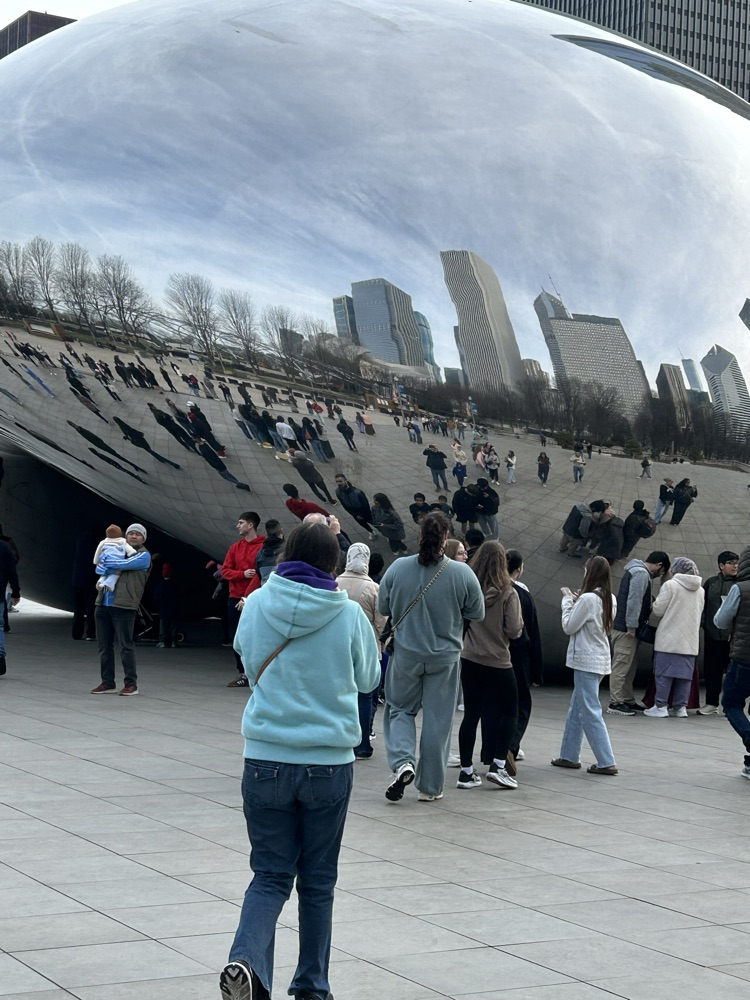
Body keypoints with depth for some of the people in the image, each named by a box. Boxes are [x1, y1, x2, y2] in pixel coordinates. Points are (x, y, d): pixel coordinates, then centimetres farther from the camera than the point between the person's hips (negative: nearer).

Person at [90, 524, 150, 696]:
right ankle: (108, 682, 16)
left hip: (123, 606, -7)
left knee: (126, 645, -5)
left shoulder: (144, 556, 1)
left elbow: (125, 564, -14)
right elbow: (102, 567, 21)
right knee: (104, 645, 8)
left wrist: (106, 560, 0)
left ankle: (131, 684, 2)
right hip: (103, 604, 7)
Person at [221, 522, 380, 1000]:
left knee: (271, 876, 10)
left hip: (266, 759, 1)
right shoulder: (350, 615, -8)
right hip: (330, 762, -1)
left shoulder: (258, 604, -4)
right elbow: (367, 679, 8)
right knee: (318, 880, 14)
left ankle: (247, 960, -15)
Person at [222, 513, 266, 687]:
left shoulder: (263, 547, -7)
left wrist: (247, 597, -17)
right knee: (235, 636, 6)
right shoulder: (235, 547, 14)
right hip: (235, 598, 6)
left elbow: (261, 574, -13)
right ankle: (242, 673, 12)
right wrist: (243, 573, -11)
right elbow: (225, 571, 8)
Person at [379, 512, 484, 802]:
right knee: (437, 719, 9)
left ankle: (403, 762, -6)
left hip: (406, 655, 0)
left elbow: (383, 607, 2)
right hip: (445, 656, 0)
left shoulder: (398, 568, -10)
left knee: (400, 709, 18)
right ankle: (430, 786, 15)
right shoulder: (462, 573, -13)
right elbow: (477, 613, -3)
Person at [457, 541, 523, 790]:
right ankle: (498, 765, 4)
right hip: (498, 662, -3)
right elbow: (514, 631, -13)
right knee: (509, 711, 13)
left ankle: (466, 771, 11)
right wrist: (518, 624, 7)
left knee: (471, 714, 9)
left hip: (469, 660, 3)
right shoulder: (507, 594, -11)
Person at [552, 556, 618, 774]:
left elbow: (569, 627, -11)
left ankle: (606, 762, -6)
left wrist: (567, 601, 1)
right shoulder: (609, 599, 8)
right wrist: (575, 600, 7)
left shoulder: (588, 599, -18)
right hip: (600, 660, 9)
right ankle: (570, 756, 23)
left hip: (586, 662, -9)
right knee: (576, 710, 17)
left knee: (590, 712, -6)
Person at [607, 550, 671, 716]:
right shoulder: (641, 574, -12)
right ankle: (615, 703, -12)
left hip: (626, 628, 11)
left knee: (629, 666, 15)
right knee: (621, 665, -11)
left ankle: (628, 700, 20)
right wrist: (632, 627, -22)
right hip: (626, 628, -11)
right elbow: (634, 601, -20)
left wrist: (633, 626, 20)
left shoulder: (636, 572, 21)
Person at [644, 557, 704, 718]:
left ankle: (660, 706, -1)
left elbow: (657, 610, -6)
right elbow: (699, 614, 14)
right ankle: (681, 707, 8)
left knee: (664, 673, -1)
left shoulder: (670, 585, -7)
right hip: (690, 640, 5)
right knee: (685, 674, 7)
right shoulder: (700, 590, 10)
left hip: (669, 638, -5)